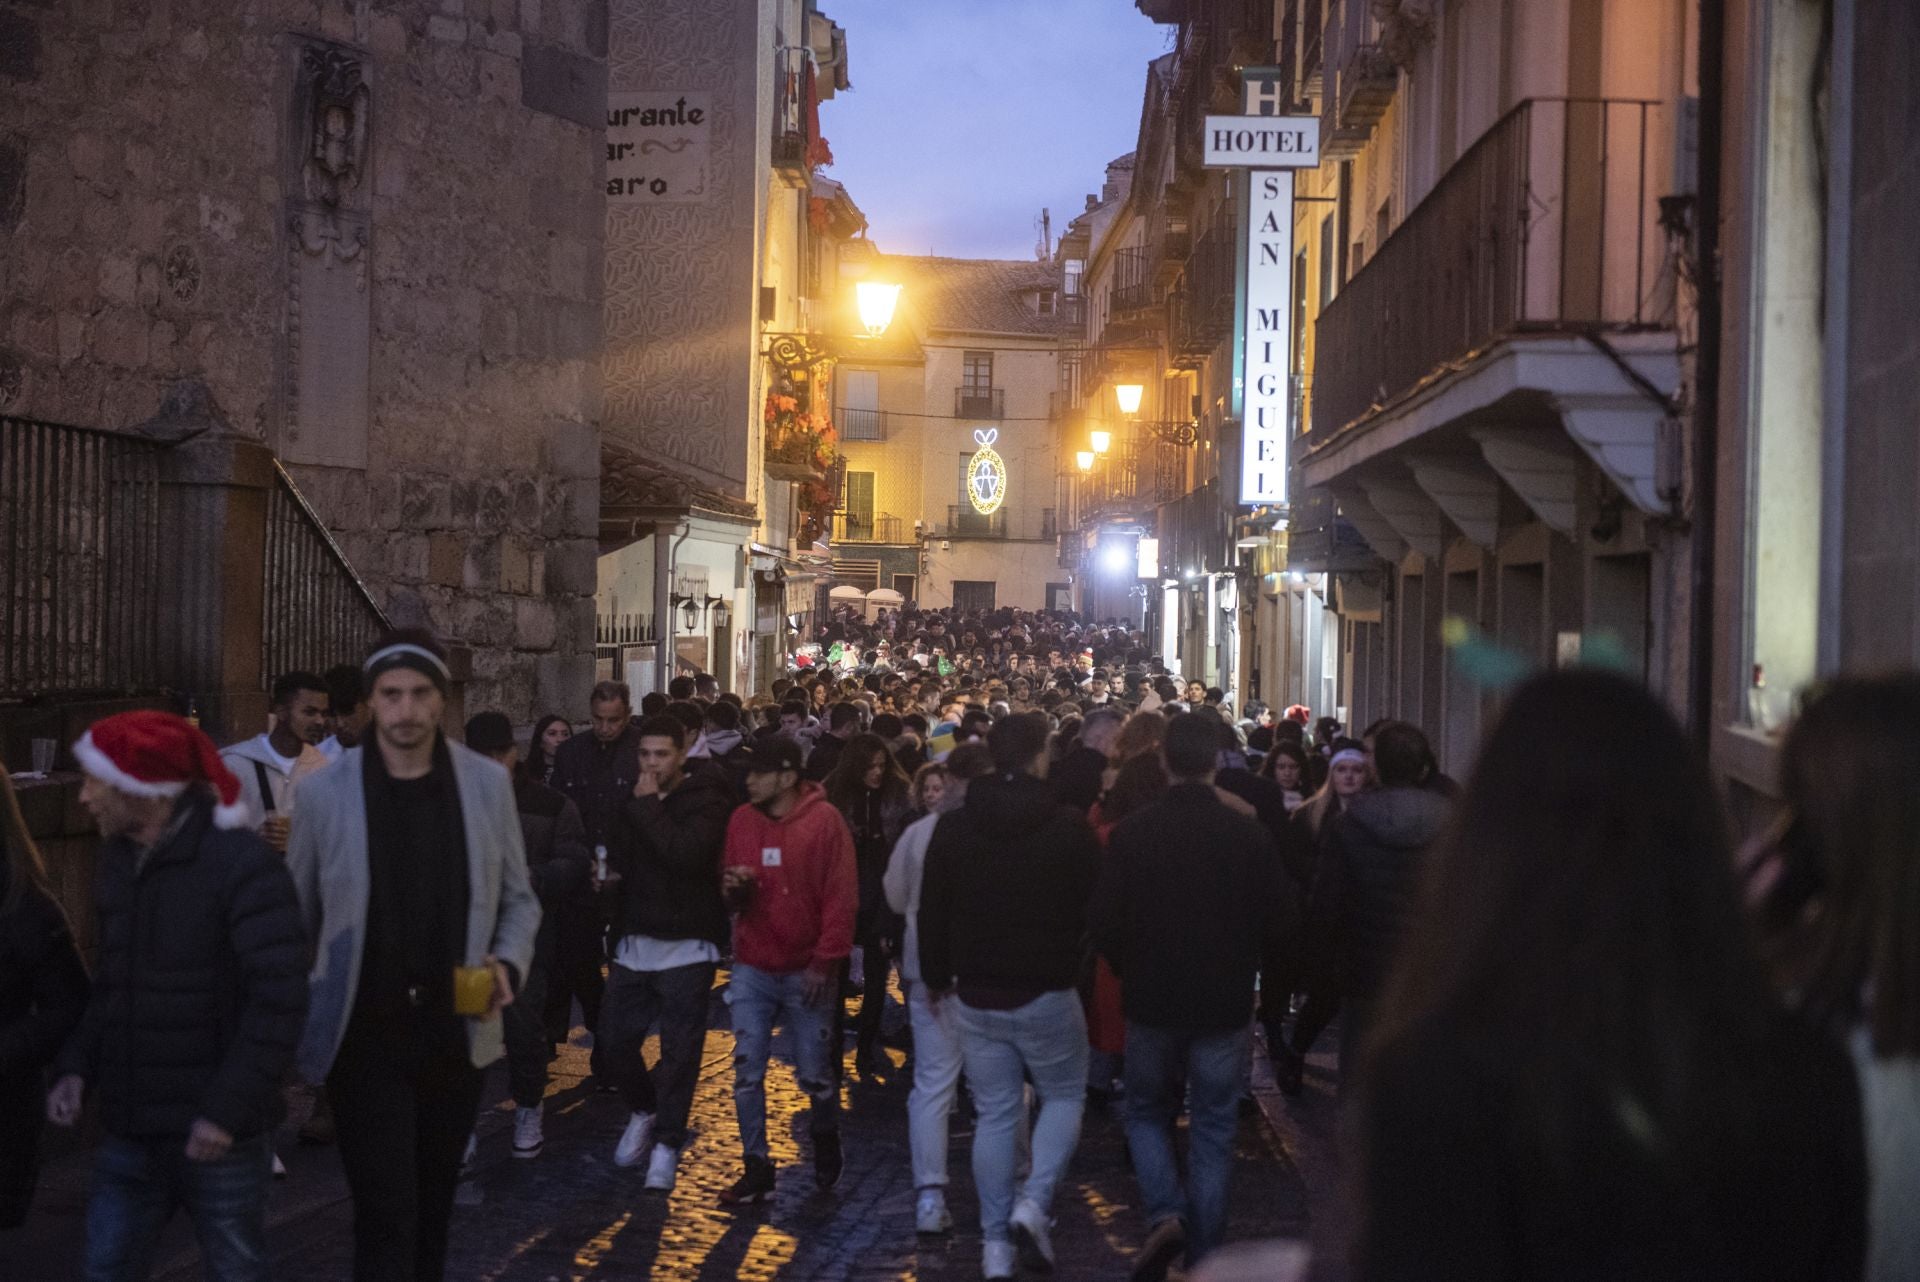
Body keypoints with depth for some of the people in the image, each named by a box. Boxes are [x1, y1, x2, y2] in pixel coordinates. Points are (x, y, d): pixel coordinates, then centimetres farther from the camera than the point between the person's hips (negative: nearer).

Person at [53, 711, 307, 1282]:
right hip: (129, 1132, 6)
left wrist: (229, 1109, -20)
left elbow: (278, 998, -18)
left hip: (217, 1136, -6)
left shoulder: (242, 863, -14)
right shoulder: (116, 862, 9)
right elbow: (112, 985, 16)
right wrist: (76, 1067, 2)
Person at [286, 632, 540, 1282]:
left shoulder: (487, 784, 0)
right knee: (385, 1216, -6)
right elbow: (295, 918, 3)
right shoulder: (326, 790, -5)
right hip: (364, 1038, -2)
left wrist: (508, 963, -11)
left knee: (432, 1210, 18)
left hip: (454, 1034, 3)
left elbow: (518, 899, 8)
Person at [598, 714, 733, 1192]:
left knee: (679, 1049, -3)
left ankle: (667, 1143, 8)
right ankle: (643, 1111, 31)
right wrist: (608, 871, 6)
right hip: (634, 939, 6)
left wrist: (648, 807, -17)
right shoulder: (632, 800, 10)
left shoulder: (705, 799, -9)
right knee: (615, 1037, 6)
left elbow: (686, 853, -25)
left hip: (686, 943, -6)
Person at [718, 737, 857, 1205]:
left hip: (806, 971, -4)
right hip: (752, 968, 4)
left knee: (814, 1073, 3)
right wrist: (733, 889, -9)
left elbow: (842, 895, -9)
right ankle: (757, 1167, 12)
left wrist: (825, 960, -12)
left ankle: (826, 1141, 31)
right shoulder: (741, 820, 5)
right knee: (747, 1070, 1)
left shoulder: (824, 820, -9)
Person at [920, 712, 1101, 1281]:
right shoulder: (1069, 827, -11)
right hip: (1047, 993, -3)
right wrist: (1072, 963, 15)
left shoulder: (953, 828, -2)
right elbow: (1095, 908, -4)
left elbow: (932, 912, 4)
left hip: (975, 996, 3)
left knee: (994, 1116, 12)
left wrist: (936, 977, 17)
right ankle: (1032, 1205, -3)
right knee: (1064, 1096, 17)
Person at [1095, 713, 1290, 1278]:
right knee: (1212, 1131, 11)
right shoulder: (1251, 835, -9)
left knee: (1147, 1112, 19)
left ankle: (1166, 1213, -3)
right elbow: (1277, 922, -2)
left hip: (1151, 1001, 0)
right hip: (1225, 1005, 0)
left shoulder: (1130, 833, -9)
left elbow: (1106, 923, -7)